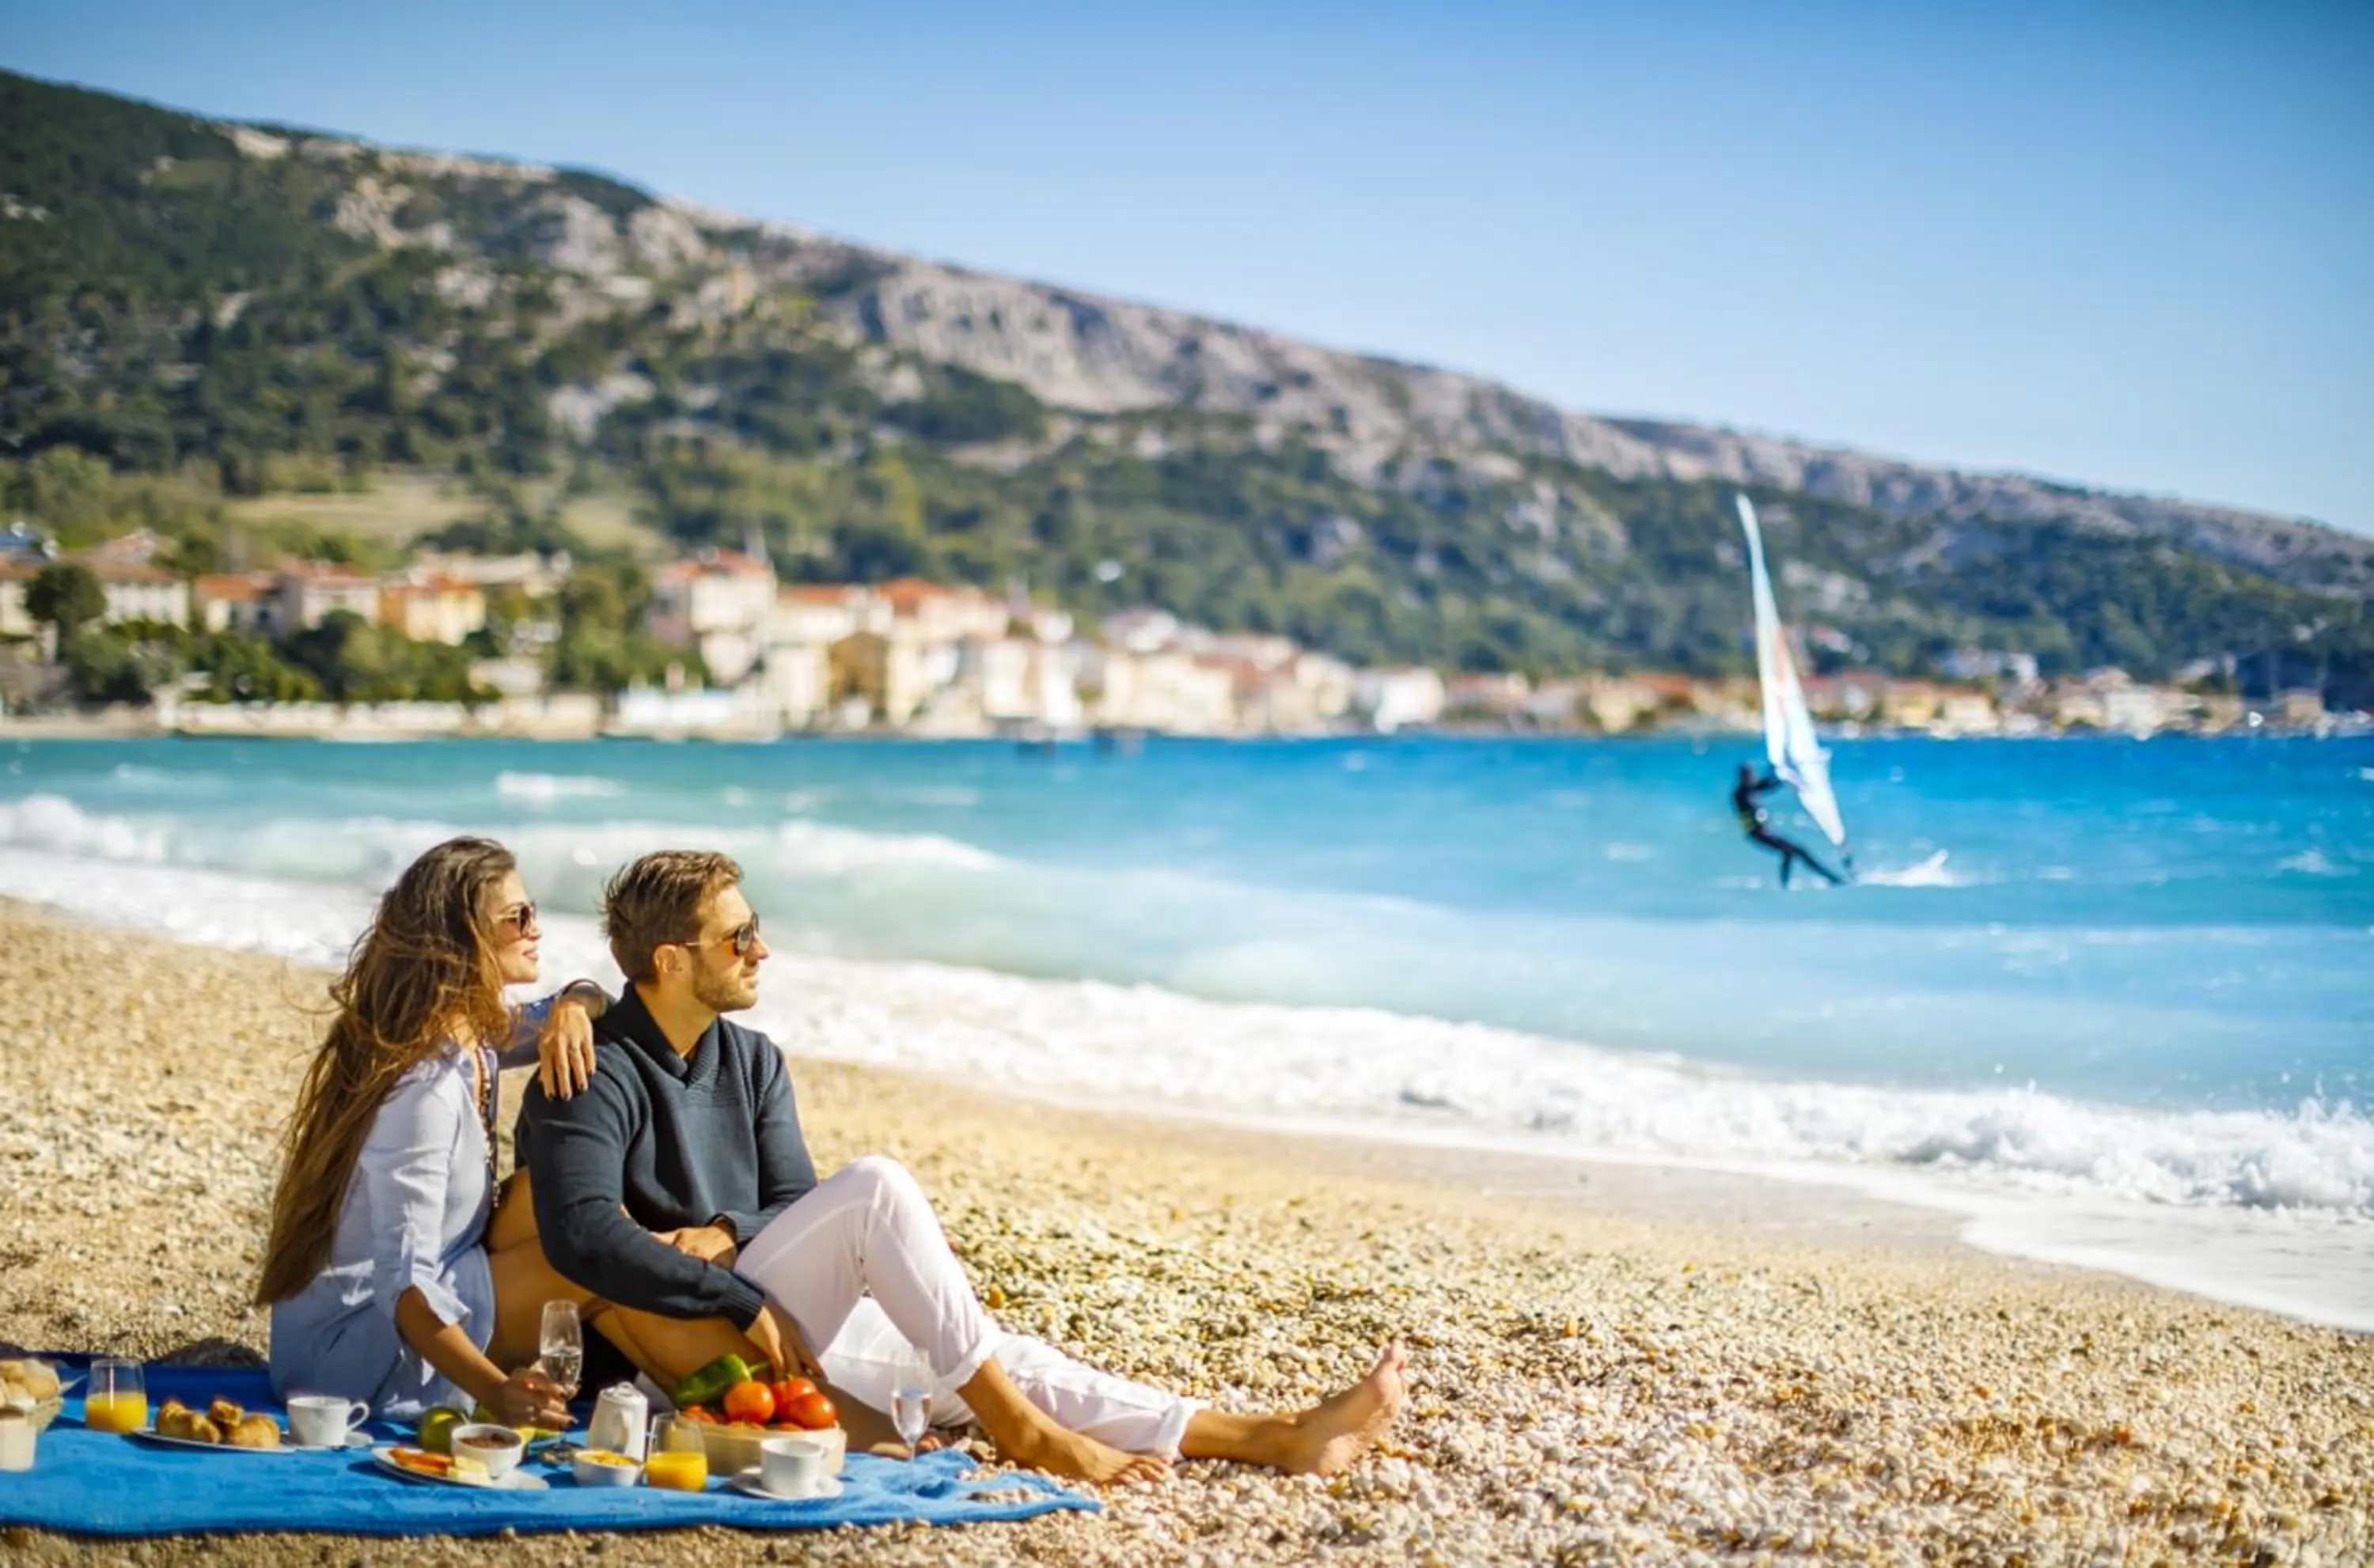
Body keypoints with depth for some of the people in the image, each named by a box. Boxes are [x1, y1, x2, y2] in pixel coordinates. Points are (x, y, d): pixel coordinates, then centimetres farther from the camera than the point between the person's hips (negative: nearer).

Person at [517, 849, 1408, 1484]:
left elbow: (795, 1206, 10)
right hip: (675, 1340, -7)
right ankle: (1018, 1427, -21)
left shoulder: (751, 1060, 11)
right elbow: (583, 1237, -28)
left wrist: (723, 1232, -13)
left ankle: (1277, 1439, -14)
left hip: (782, 1317, 7)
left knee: (993, 1361, -8)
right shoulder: (596, 1081, -14)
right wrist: (745, 1304, -27)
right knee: (875, 1187, -27)